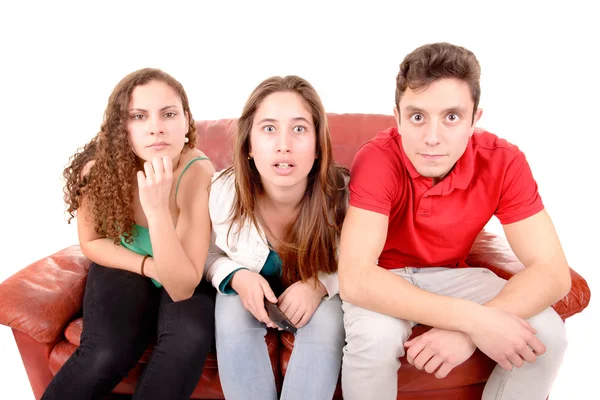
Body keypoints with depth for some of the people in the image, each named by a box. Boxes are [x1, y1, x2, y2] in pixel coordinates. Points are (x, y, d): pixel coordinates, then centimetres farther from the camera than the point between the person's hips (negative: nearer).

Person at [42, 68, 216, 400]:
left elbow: (182, 287, -31)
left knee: (189, 340, -32)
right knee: (107, 355, -27)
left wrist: (157, 209, -44)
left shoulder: (198, 172, -29)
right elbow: (91, 242, -3)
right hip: (124, 268, 1)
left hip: (183, 275, -1)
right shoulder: (100, 165, -22)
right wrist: (149, 265, -18)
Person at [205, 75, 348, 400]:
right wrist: (237, 277, -27)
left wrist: (321, 285, -30)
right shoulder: (221, 192, -24)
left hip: (316, 295, 0)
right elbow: (208, 255, -4)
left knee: (327, 319, -30)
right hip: (247, 291, 1)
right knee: (232, 314, -30)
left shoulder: (342, 193, -27)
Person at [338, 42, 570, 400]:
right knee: (376, 338, -34)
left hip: (449, 275, 3)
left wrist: (467, 331, -39)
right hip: (383, 281, -2)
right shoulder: (378, 160, -29)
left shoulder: (504, 163, -20)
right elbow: (355, 278, -37)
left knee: (546, 333, -19)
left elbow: (552, 271, -23)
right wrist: (473, 320, -42)